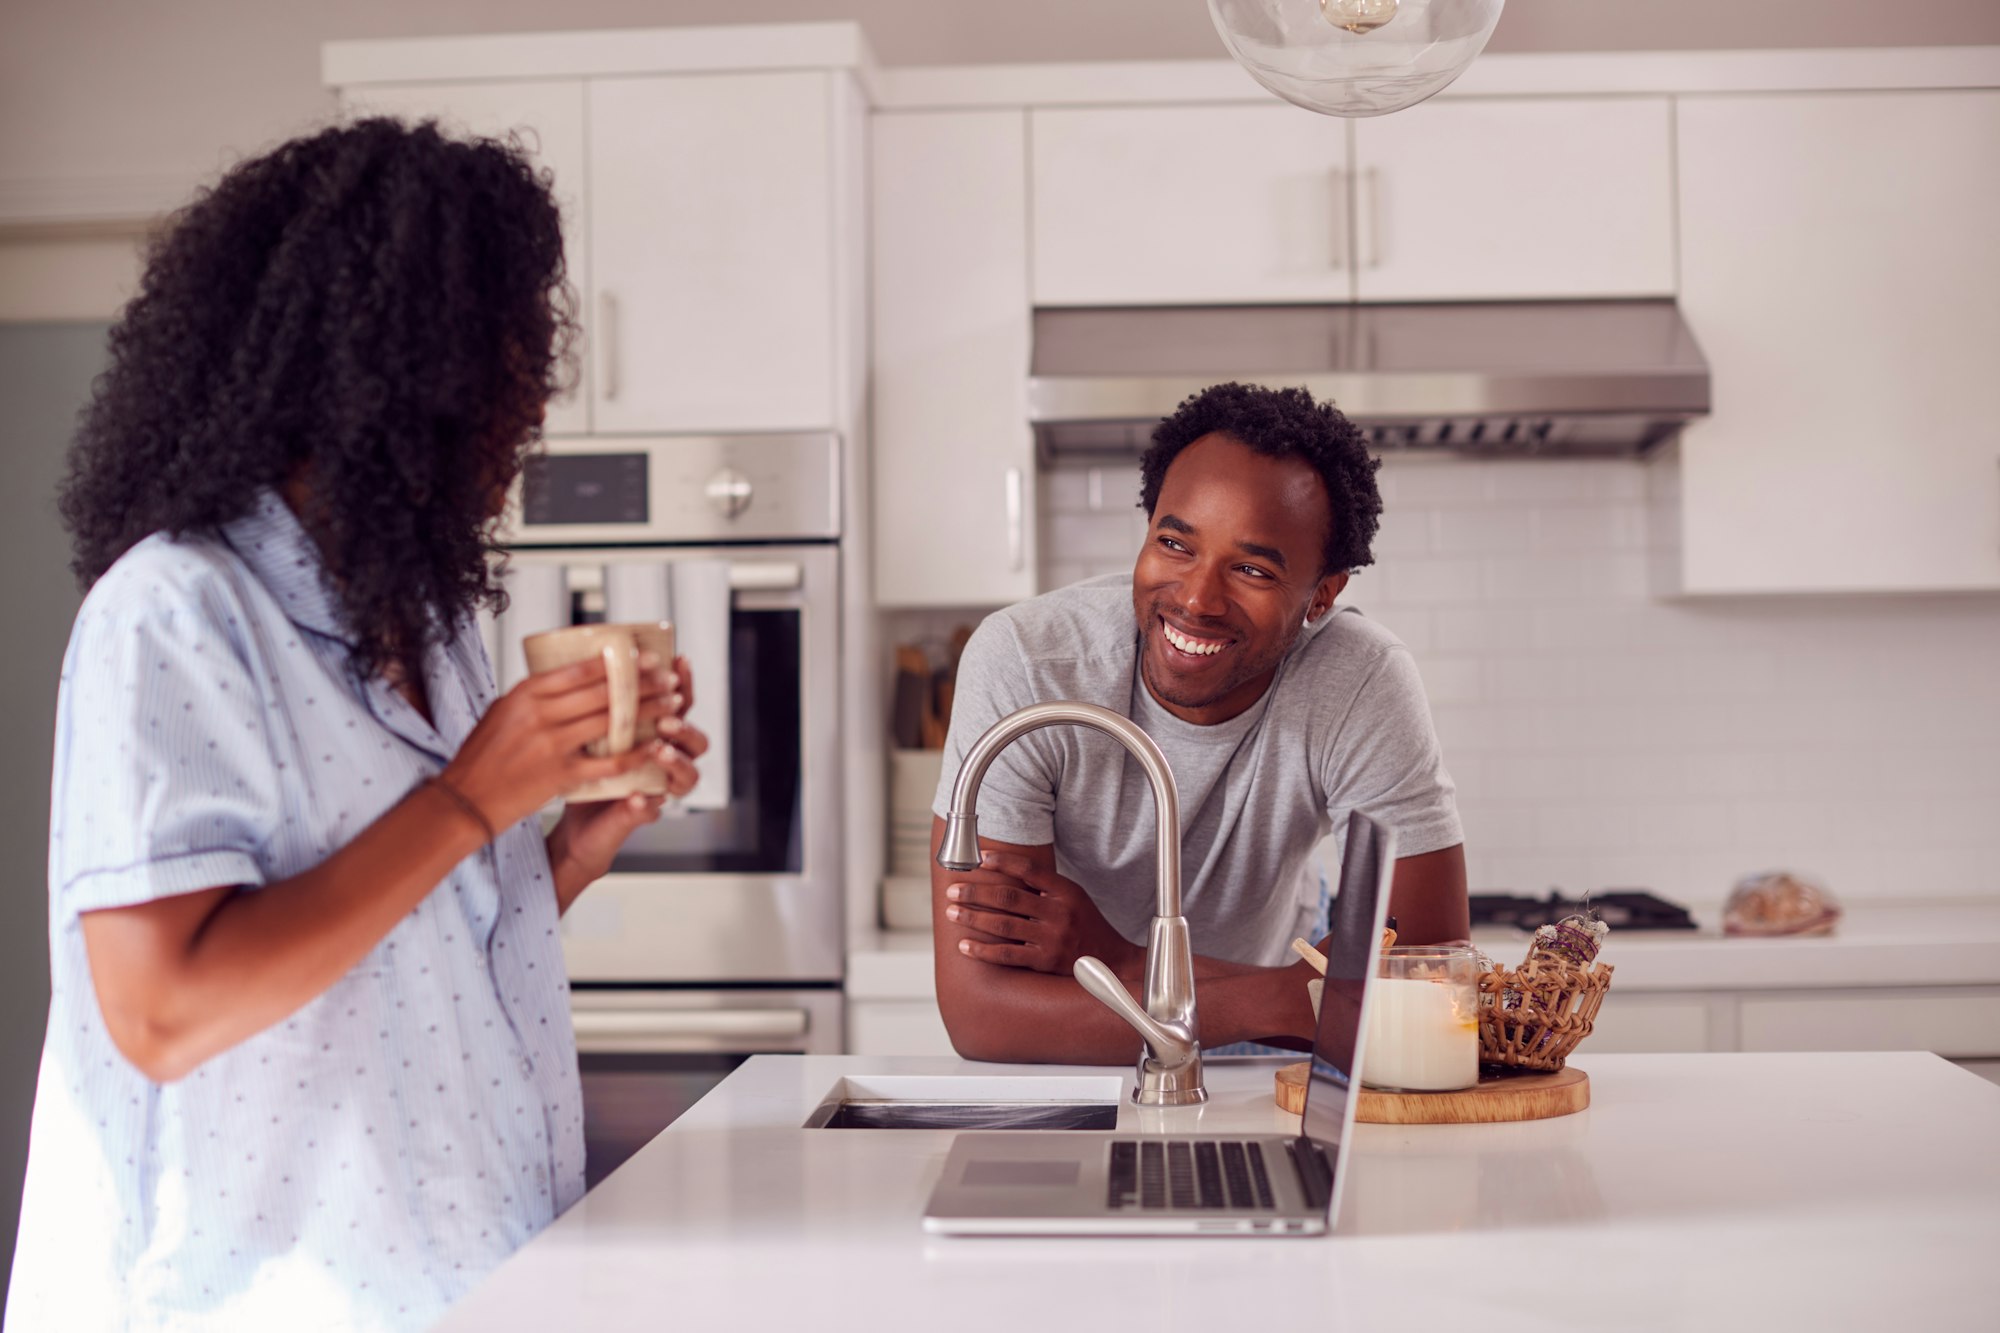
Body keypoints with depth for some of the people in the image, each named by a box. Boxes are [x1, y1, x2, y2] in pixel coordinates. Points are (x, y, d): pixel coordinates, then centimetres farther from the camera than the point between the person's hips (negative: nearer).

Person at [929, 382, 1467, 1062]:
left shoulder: (1367, 685, -22)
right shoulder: (1021, 665, -24)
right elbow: (977, 1006, -27)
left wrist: (1121, 959, -26)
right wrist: (1275, 1003, -34)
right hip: (1057, 1085, -1)